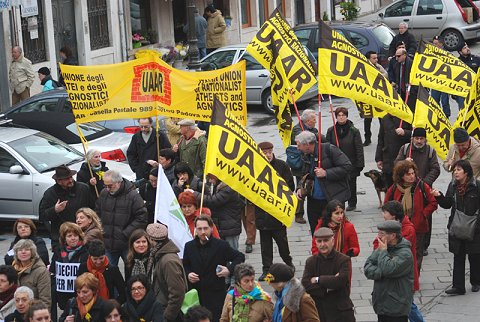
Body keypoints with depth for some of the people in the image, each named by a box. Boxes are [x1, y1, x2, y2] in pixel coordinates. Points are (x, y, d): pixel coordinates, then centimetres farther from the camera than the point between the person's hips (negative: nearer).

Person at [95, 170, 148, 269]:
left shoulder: (133, 195, -11)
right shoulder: (104, 194, 5)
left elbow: (141, 218, -12)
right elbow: (97, 214, 18)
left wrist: (126, 233, -16)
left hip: (127, 244, -4)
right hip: (108, 244, 4)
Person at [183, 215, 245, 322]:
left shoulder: (221, 245, -3)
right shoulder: (189, 246, 8)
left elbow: (240, 257, 7)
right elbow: (185, 265, 22)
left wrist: (230, 269, -8)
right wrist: (188, 274, 0)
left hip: (216, 294, -3)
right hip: (195, 293, 3)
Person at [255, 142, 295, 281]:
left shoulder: (281, 165, -2)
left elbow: (290, 186, 0)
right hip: (262, 210, 2)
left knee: (281, 238, 3)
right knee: (265, 241, 6)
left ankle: (288, 262, 27)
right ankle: (266, 269, 13)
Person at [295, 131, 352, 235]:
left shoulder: (329, 149, -11)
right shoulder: (307, 156, 10)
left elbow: (347, 166, -15)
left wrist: (326, 173, -19)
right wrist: (300, 188, 3)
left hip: (333, 199, -7)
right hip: (314, 201, 7)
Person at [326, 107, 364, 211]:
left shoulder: (354, 131, -5)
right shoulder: (331, 131, 1)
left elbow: (359, 149, -4)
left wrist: (360, 164, -8)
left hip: (351, 163, -1)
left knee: (351, 184, 10)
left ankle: (352, 203, 25)